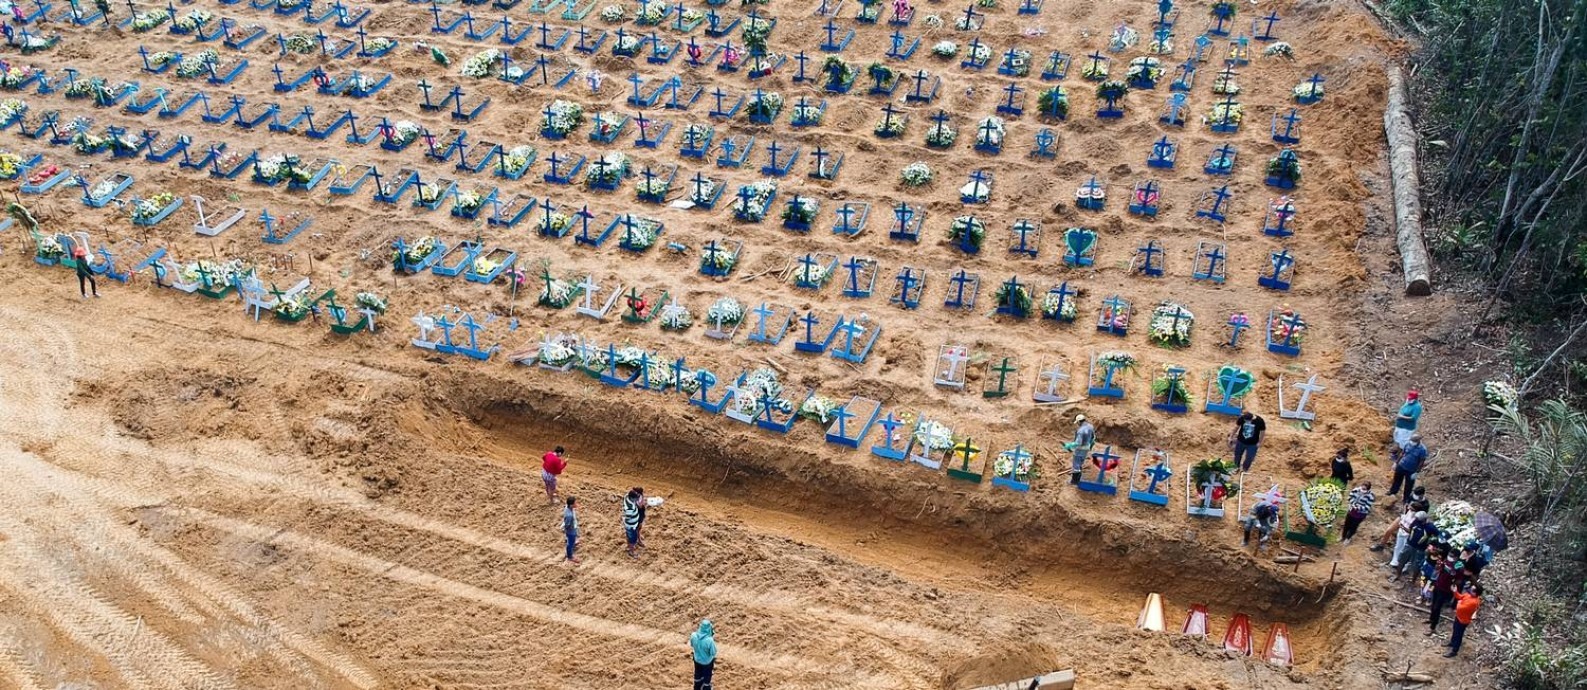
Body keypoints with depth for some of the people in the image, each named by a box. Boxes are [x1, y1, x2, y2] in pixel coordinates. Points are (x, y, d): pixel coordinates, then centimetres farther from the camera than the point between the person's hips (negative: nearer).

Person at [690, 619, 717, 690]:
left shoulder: (694, 635, -23)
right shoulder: (710, 640, -37)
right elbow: (713, 653, -22)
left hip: (697, 660, 5)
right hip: (707, 662, -4)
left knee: (698, 676, 29)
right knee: (706, 679, 21)